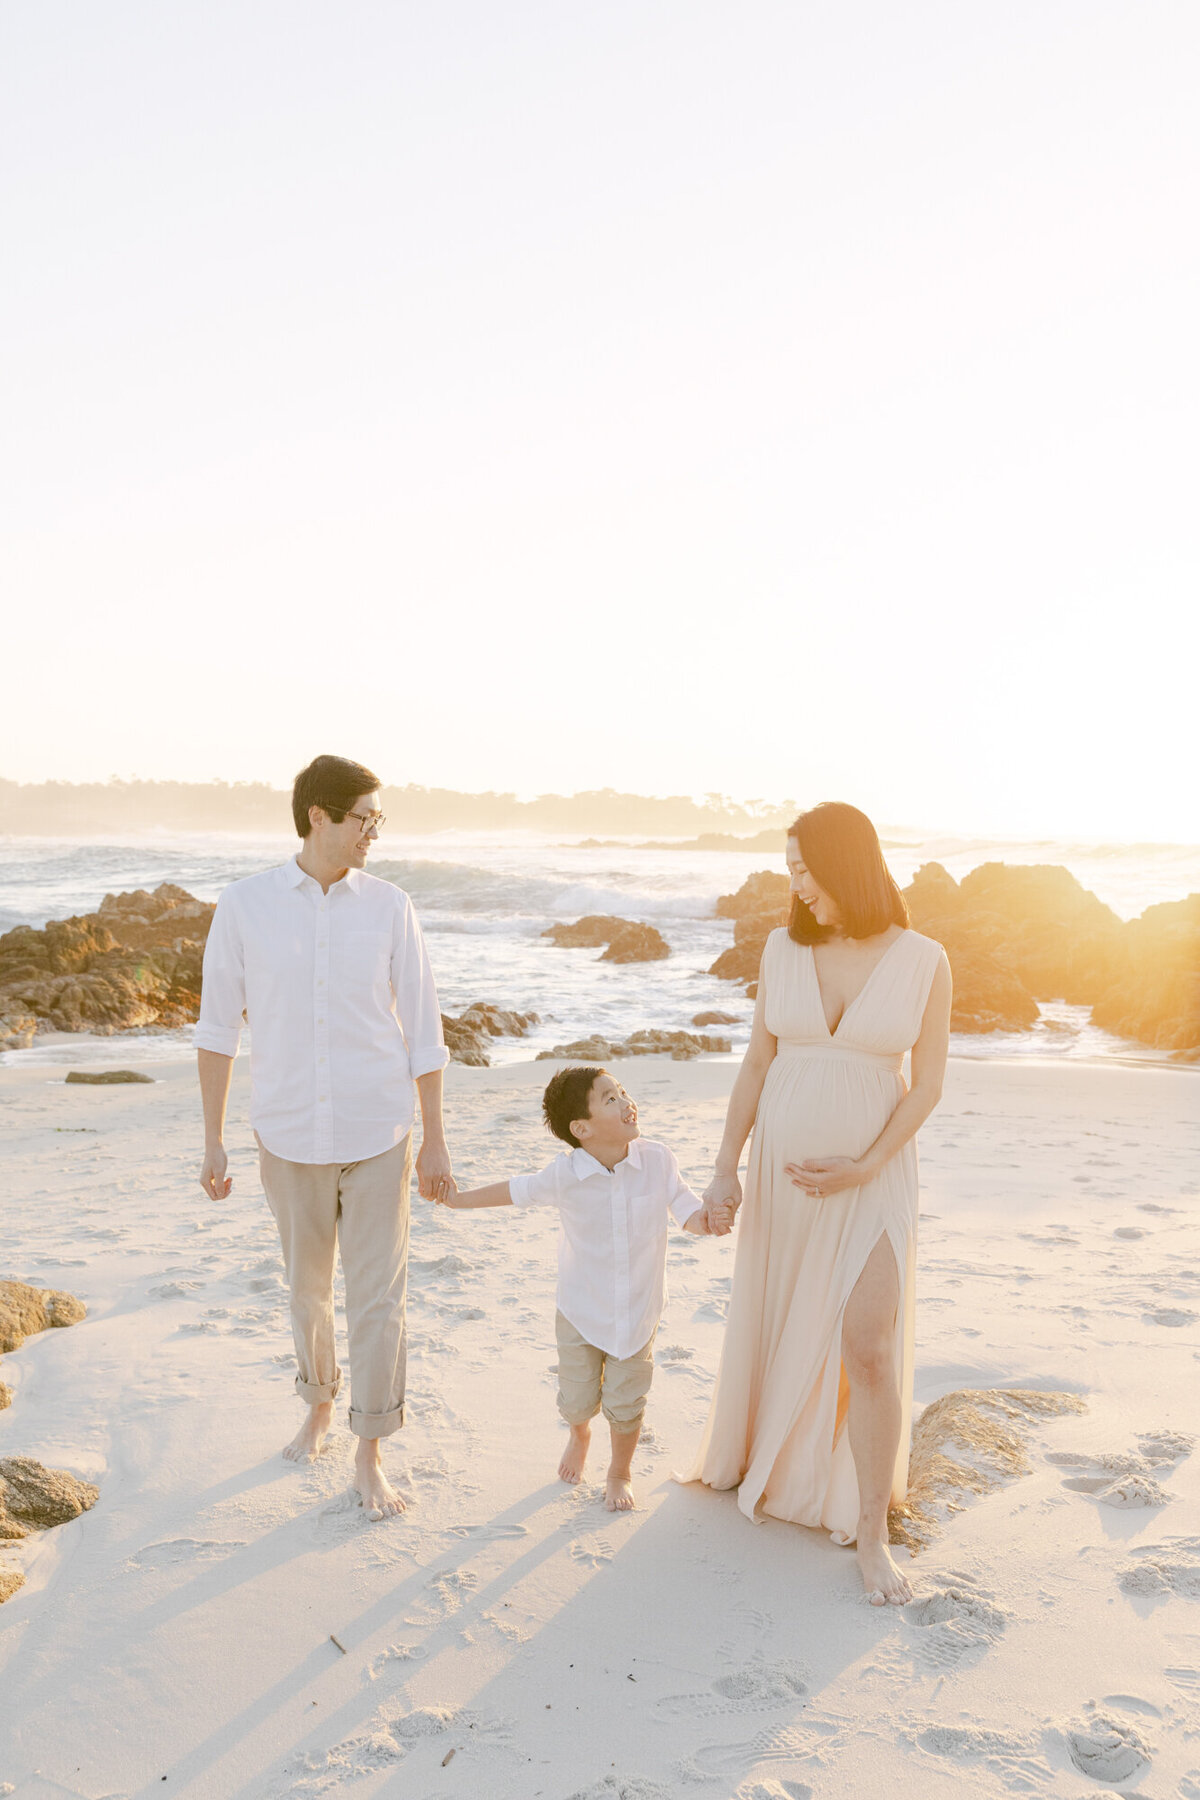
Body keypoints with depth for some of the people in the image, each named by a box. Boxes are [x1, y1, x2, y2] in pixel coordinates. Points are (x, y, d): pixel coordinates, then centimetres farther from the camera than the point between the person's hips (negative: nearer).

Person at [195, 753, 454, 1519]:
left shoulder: (390, 907, -6)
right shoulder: (245, 905, -7)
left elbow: (422, 1028, -1)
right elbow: (219, 1026, 0)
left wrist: (435, 1139, 0)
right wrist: (213, 1140, 1)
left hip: (377, 1136, 0)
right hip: (290, 1136, 1)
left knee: (378, 1298, 4)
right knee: (309, 1289, 19)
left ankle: (369, 1458, 22)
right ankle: (320, 1405, 46)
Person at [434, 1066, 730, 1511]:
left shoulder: (657, 1161, -15)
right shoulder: (564, 1175, -19)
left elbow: (686, 1209, -8)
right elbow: (517, 1190, -2)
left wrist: (709, 1220, -31)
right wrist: (460, 1198, 4)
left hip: (638, 1312, 0)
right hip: (581, 1311, 0)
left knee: (625, 1404, 6)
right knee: (577, 1401, 13)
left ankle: (620, 1472, 38)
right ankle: (579, 1435, 52)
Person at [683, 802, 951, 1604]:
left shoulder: (925, 960, -12)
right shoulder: (783, 947, -5)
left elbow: (928, 1085, -8)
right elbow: (757, 1062, 0)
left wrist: (864, 1171, -17)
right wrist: (726, 1168, -7)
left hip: (874, 1175, -3)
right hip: (783, 1163, 3)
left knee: (870, 1351, -7)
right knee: (773, 1323, 17)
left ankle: (871, 1534, 9)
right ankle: (766, 1449, 45)